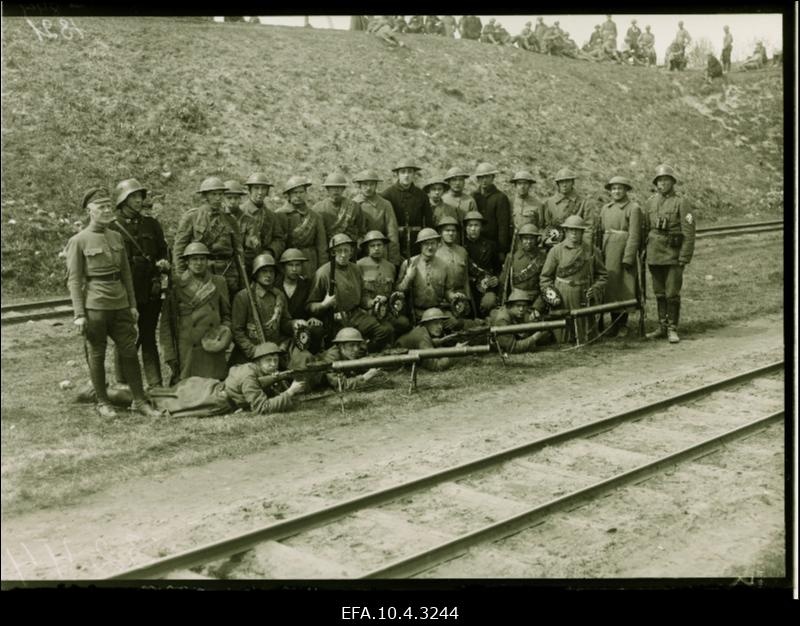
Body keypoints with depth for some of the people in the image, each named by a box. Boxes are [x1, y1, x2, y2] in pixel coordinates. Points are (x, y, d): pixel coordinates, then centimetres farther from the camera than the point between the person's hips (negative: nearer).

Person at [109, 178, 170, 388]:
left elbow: (163, 251, 18)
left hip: (150, 292, 3)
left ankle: (156, 385, 14)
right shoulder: (112, 228, -2)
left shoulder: (151, 224, 10)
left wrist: (164, 264, -4)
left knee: (149, 338, 10)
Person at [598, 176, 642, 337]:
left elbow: (634, 236, -11)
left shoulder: (633, 208, -5)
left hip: (624, 252, -5)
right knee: (609, 287, 7)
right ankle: (614, 324, 16)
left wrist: (628, 258, -16)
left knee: (624, 288, -1)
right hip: (607, 254, 6)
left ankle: (623, 325, 8)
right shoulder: (605, 208, 14)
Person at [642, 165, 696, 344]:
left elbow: (689, 232, -9)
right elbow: (645, 228, 14)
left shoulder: (682, 203, -5)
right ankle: (662, 327, 19)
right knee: (659, 293, 10)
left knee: (672, 293, -3)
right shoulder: (650, 202, 9)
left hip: (673, 255, -4)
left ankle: (672, 329, 5)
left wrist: (685, 257, -14)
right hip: (654, 254, 4)